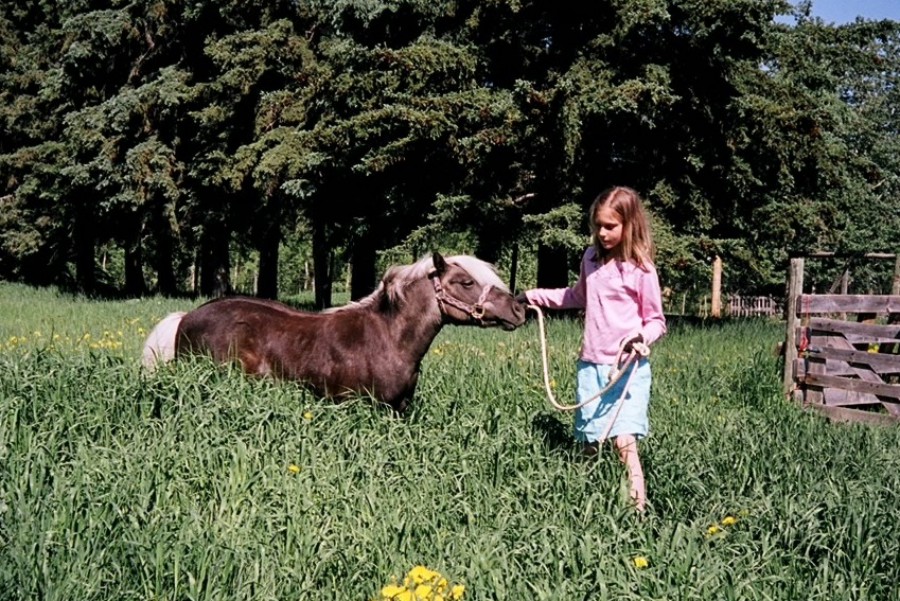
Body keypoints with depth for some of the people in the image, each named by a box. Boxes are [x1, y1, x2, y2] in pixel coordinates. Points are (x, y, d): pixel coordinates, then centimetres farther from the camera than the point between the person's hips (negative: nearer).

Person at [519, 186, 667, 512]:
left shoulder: (640, 269, -7)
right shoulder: (591, 259, 10)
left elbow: (657, 321, -2)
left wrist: (642, 337, -23)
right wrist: (534, 296, 25)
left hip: (627, 367, -6)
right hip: (591, 364, 6)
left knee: (624, 440, -18)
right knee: (590, 443, 9)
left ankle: (639, 508, -17)